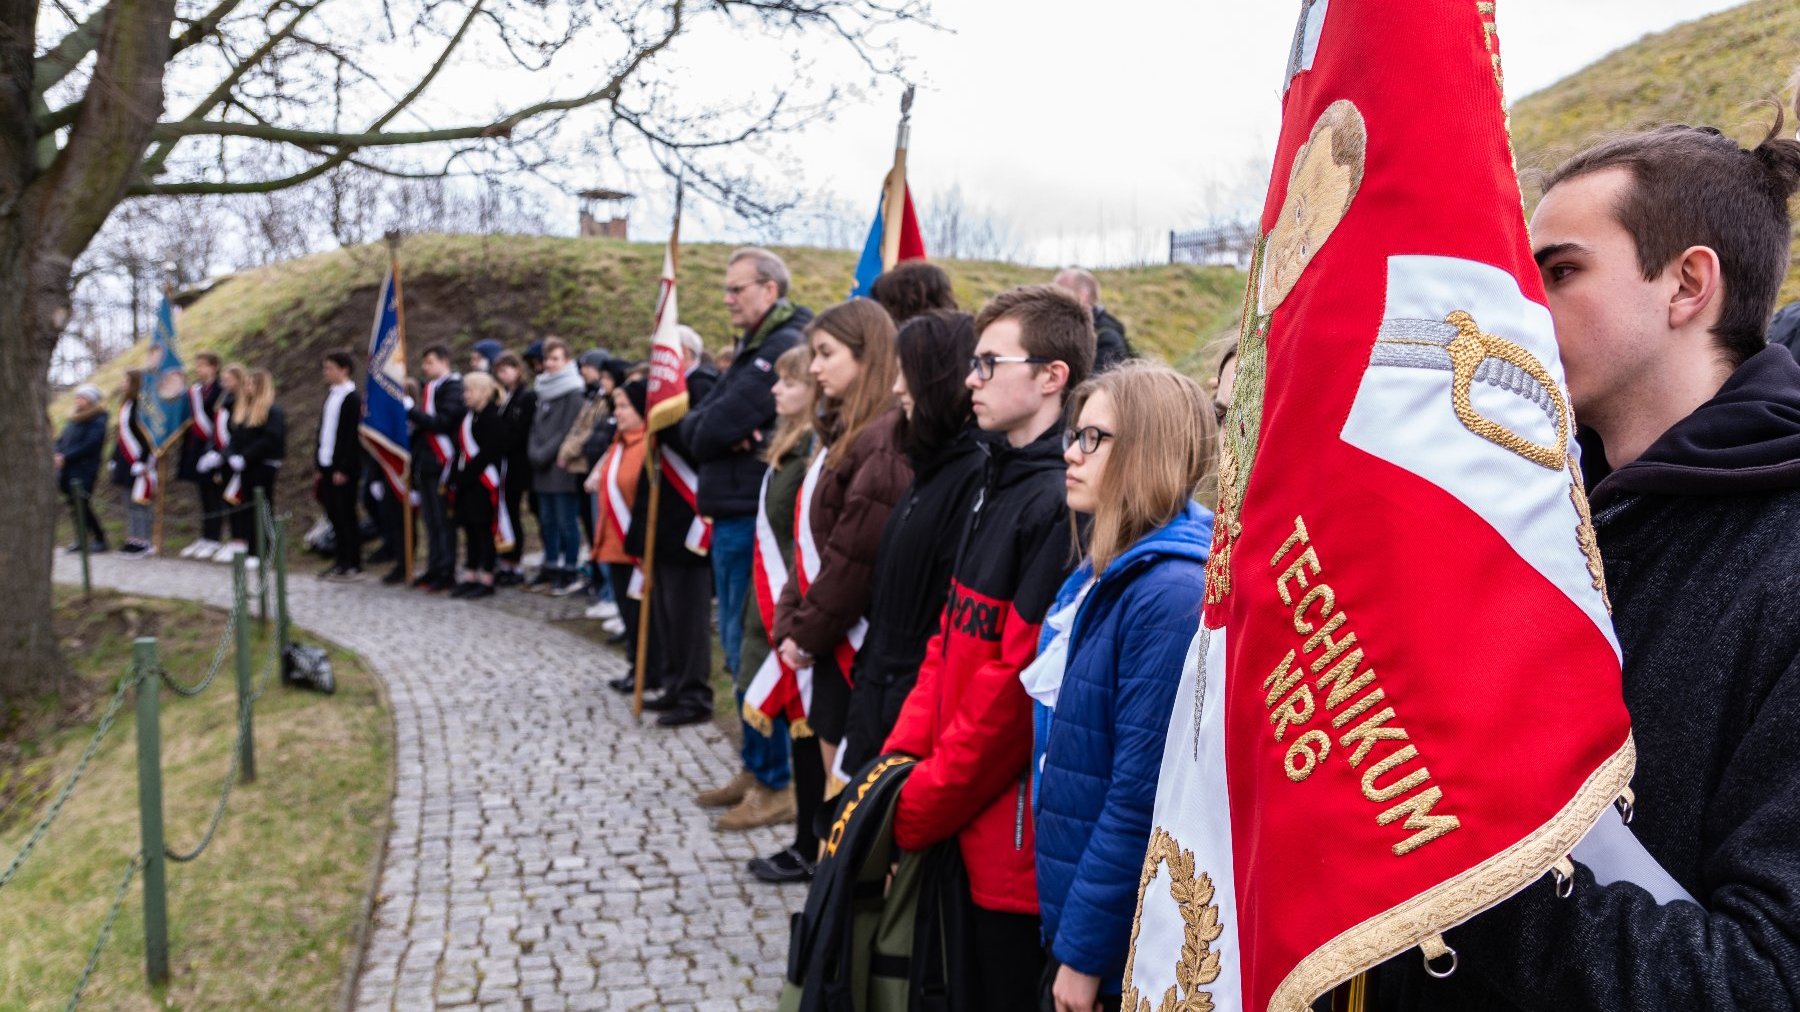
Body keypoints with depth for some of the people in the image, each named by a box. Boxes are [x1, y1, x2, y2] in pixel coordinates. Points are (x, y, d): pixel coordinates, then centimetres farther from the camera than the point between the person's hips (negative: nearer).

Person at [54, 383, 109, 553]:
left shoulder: (98, 421, -9)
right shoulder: (74, 418, 16)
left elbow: (89, 445, -17)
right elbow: (61, 439, 15)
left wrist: (66, 457, -18)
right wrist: (57, 454, -5)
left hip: (84, 470, -8)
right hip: (67, 470, 8)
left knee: (82, 505, -8)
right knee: (73, 505, 9)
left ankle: (99, 539, 2)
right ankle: (80, 539, 17)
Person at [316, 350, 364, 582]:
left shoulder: (352, 398, -12)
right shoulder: (331, 395, 13)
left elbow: (352, 435, -16)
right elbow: (324, 430, 16)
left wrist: (343, 469, -17)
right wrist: (320, 464, 13)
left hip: (343, 468, -8)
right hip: (328, 465, 8)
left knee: (346, 515, -3)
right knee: (334, 515, 11)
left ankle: (354, 566, 3)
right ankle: (340, 561, 18)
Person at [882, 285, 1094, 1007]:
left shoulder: (1060, 505, -20)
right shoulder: (999, 481, 10)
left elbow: (1018, 685, -22)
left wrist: (917, 811, -14)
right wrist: (900, 760, 3)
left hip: (1014, 835, -8)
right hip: (969, 826, 8)